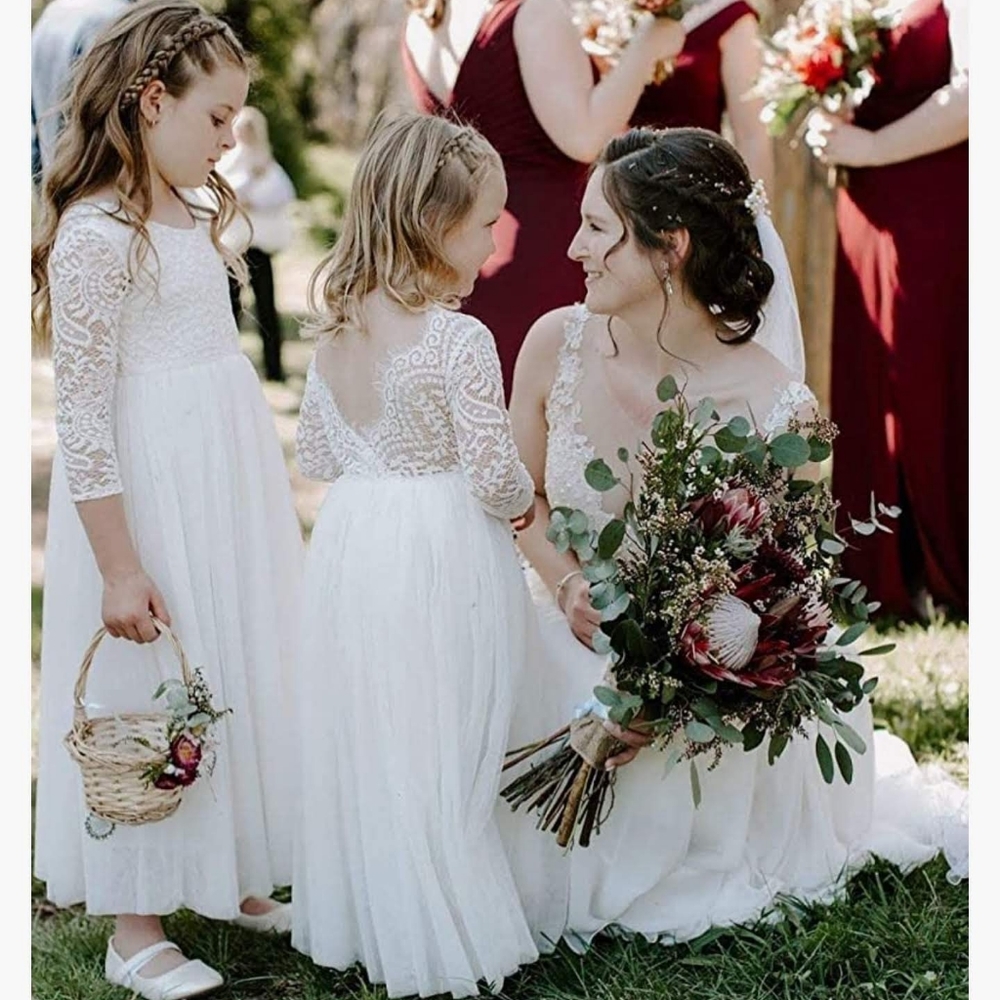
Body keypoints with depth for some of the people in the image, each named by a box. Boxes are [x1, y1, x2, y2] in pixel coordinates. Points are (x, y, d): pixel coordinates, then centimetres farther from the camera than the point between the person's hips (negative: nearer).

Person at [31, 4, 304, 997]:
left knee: (239, 677, 16)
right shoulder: (96, 232, -17)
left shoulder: (191, 215, 10)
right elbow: (82, 413, -19)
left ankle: (236, 879, 32)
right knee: (154, 696, 1)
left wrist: (263, 501, 19)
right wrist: (120, 567, -19)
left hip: (234, 483, 9)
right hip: (153, 496, -9)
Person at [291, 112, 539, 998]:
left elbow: (315, 456, 11)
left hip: (352, 547, 7)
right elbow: (496, 473, -17)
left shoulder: (336, 329, 3)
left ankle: (354, 923, 27)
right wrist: (523, 503, 4)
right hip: (441, 561, -6)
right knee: (438, 754, 3)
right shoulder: (459, 340, -18)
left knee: (360, 742, 15)